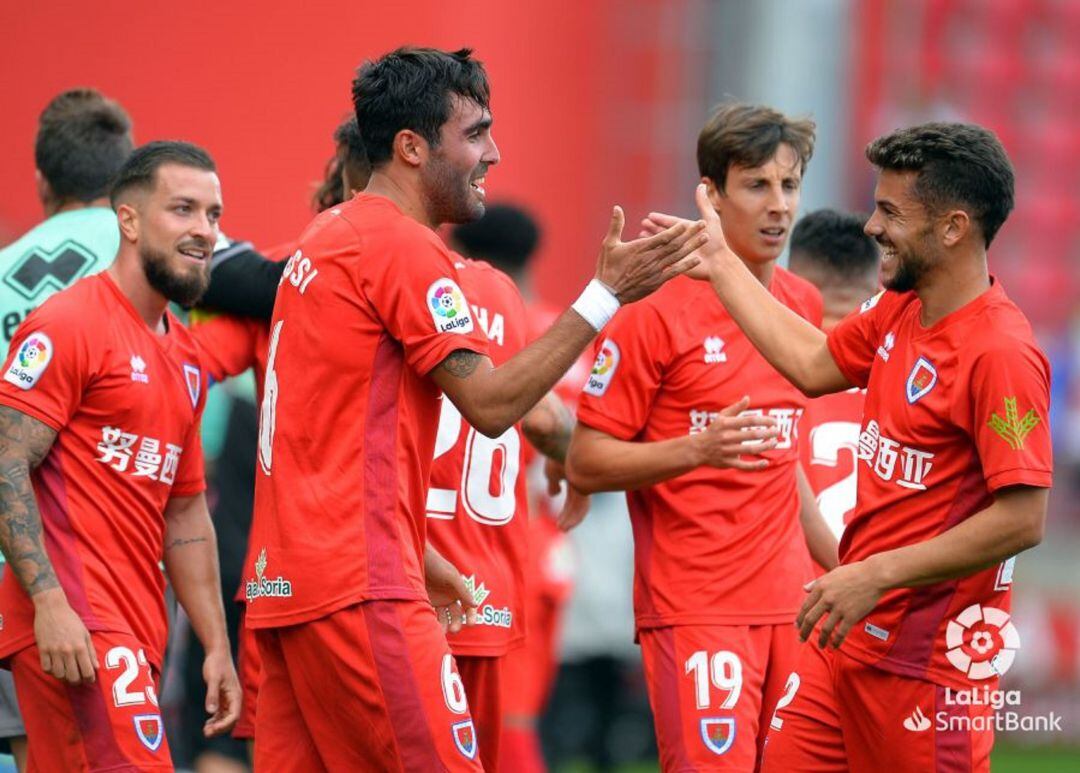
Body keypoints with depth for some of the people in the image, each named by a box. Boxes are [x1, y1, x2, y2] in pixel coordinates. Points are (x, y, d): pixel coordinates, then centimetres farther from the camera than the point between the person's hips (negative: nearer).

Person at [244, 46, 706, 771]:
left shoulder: (324, 242, 20)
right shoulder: (402, 246, -11)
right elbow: (492, 403, -15)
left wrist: (415, 554, 24)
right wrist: (607, 295, -12)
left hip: (286, 579, 10)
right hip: (361, 589, -10)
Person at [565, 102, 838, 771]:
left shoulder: (804, 305, 13)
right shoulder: (658, 311, -7)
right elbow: (585, 464, -7)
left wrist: (840, 565, 25)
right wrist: (694, 450, -21)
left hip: (789, 604, 6)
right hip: (695, 608, -6)